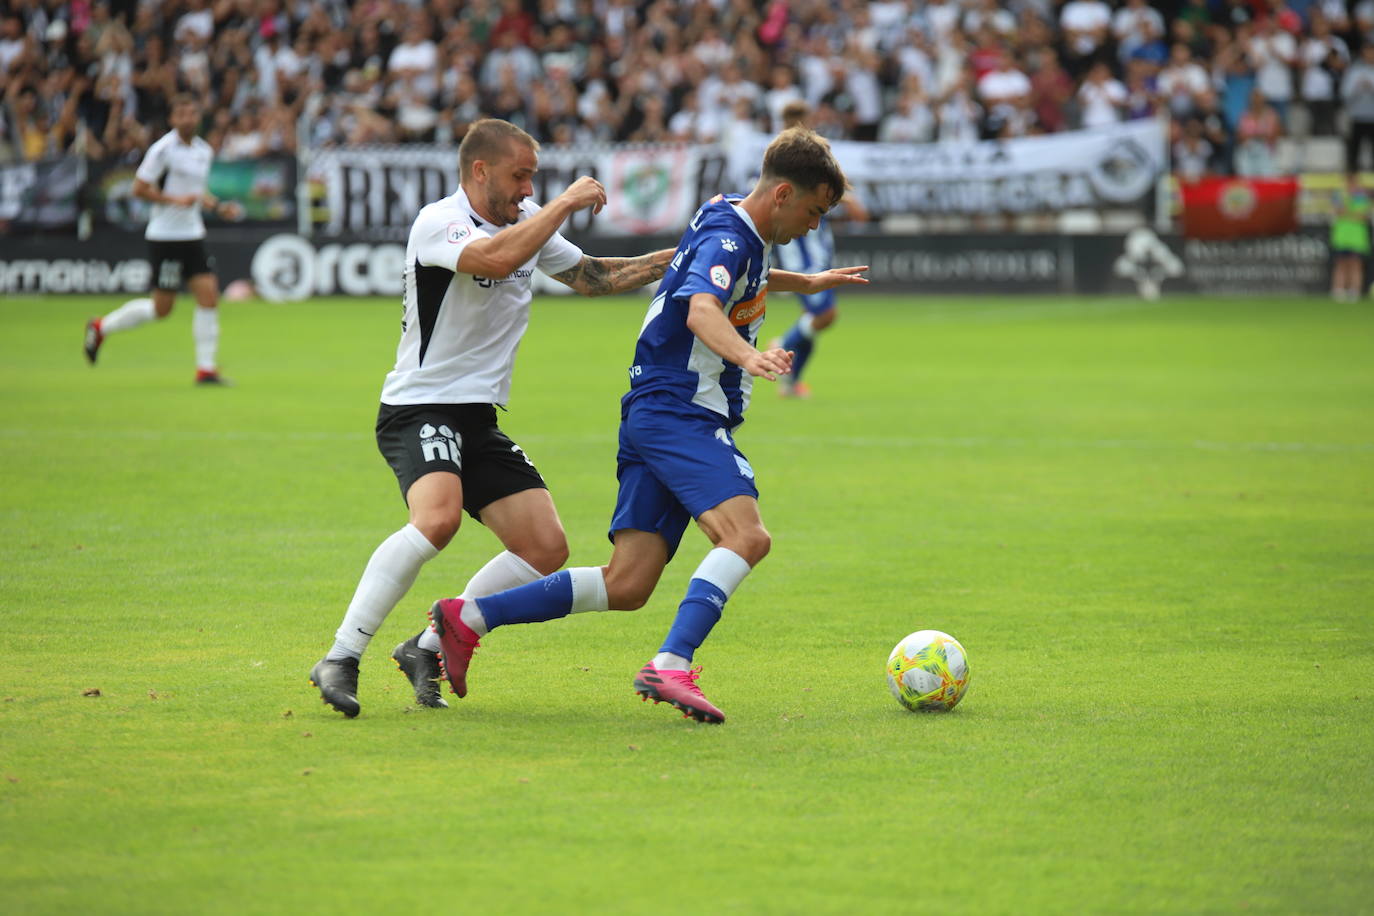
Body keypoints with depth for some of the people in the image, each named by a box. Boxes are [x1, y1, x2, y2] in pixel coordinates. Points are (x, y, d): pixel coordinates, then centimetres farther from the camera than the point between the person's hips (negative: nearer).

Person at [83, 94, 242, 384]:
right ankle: (101, 327, 19)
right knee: (161, 307, -2)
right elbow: (139, 188, -12)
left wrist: (219, 206, 8)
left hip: (193, 235, 7)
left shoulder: (204, 151, 11)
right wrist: (176, 200, -21)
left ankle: (206, 369, -1)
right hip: (165, 237, -7)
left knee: (209, 297, -5)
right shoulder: (163, 149, -12)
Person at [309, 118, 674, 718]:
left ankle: (429, 647, 9)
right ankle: (341, 658, -28)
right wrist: (564, 204, -25)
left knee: (546, 549, -1)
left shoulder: (526, 221, 11)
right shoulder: (437, 224, -15)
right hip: (421, 411, -9)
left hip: (479, 421, 9)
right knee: (437, 518, -34)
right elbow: (495, 259, -35)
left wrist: (674, 260, 16)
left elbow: (591, 277, 24)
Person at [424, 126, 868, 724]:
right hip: (680, 412, -10)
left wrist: (808, 283, 55)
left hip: (652, 416, 10)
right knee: (745, 535, -28)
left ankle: (467, 618, 6)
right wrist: (747, 357, -53)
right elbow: (701, 310, -34)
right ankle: (670, 667, -37)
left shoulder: (729, 220, 18)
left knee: (626, 587, 2)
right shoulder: (728, 237, -13)